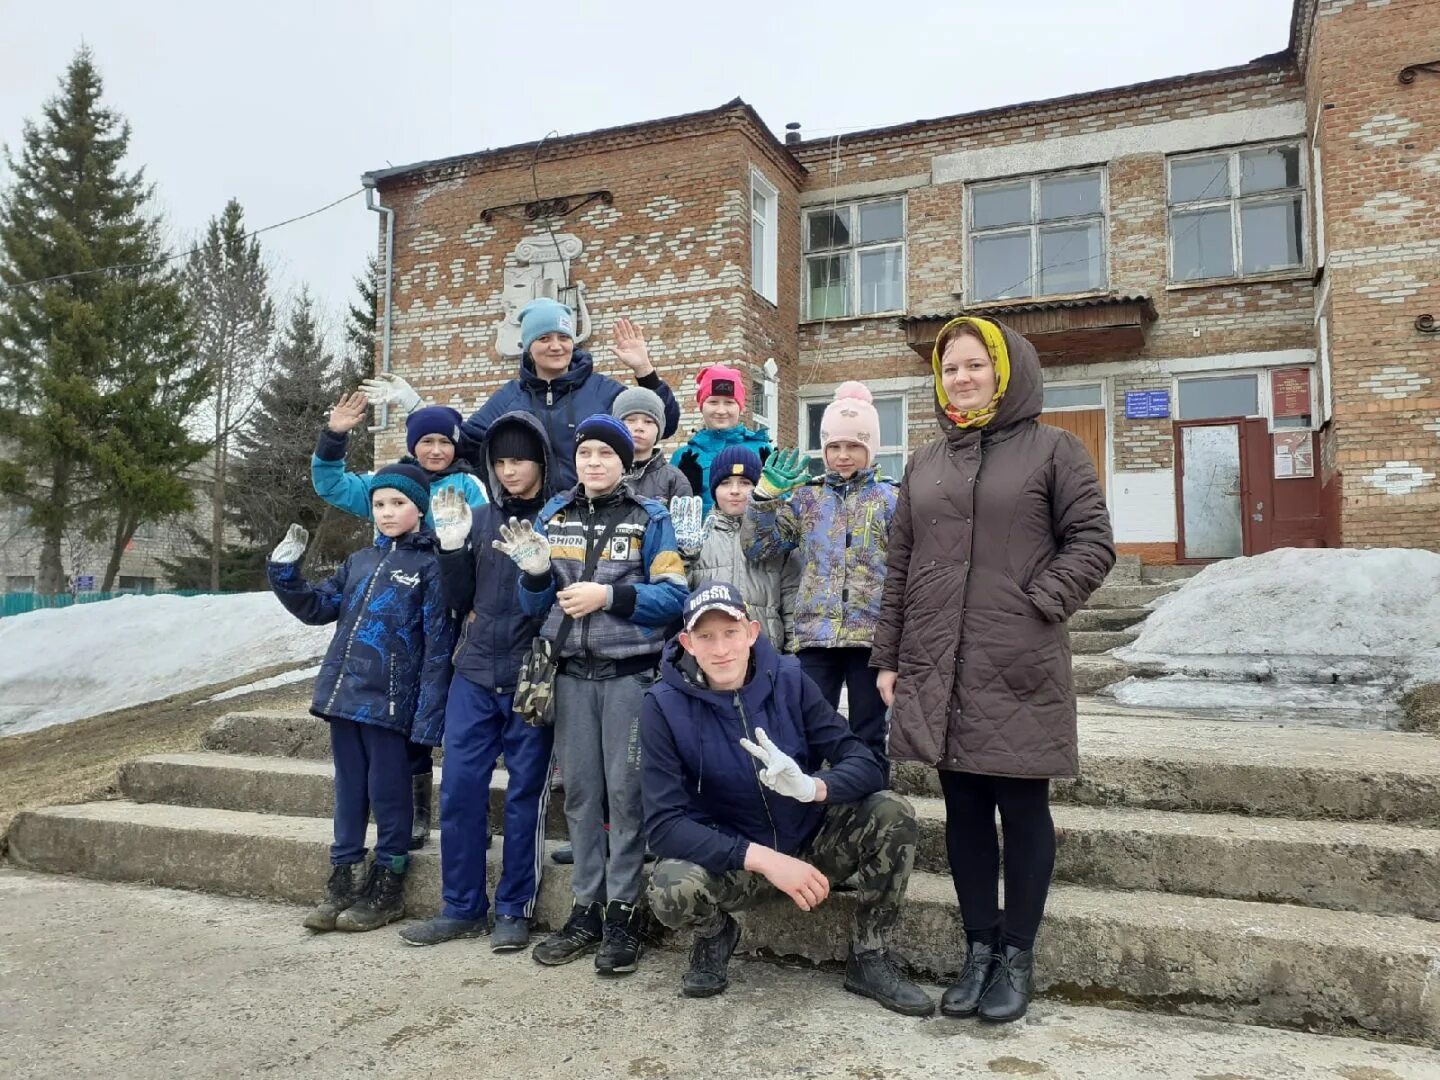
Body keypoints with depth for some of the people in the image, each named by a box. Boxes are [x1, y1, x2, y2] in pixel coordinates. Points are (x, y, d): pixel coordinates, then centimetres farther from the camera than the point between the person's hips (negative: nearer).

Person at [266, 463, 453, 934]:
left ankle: (387, 887, 19)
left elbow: (438, 647, -11)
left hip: (389, 702, -6)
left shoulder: (430, 568, -7)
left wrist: (428, 717, -15)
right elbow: (318, 608, 20)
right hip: (344, 695, 6)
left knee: (387, 792, 5)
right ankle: (342, 881, 25)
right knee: (348, 789, 14)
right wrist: (285, 573, 5)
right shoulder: (359, 562, 13)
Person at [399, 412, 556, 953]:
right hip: (474, 673, 4)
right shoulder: (481, 517, 12)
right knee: (459, 788, 5)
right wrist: (451, 547, -4)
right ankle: (461, 907, 19)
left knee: (525, 792, 4)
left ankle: (514, 910, 17)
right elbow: (459, 599, 10)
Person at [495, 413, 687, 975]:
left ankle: (624, 912, 10)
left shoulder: (649, 518, 0)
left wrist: (607, 596, -18)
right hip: (572, 672, 4)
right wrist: (535, 574, -11)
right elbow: (535, 607, 10)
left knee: (626, 791, -2)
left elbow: (672, 595, -8)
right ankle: (587, 908, 19)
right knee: (579, 792, 8)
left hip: (630, 674, -3)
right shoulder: (552, 516, 10)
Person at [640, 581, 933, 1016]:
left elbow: (866, 765, -14)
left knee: (893, 813, -22)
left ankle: (868, 958, 0)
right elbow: (664, 825, -21)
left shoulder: (789, 680, -11)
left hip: (812, 845, 2)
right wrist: (765, 859, -33)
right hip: (731, 859, -2)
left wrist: (812, 787, -38)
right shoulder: (665, 707, -16)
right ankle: (716, 936, 5)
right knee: (671, 889, -33)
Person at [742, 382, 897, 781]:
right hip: (817, 633, 2)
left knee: (868, 737, 7)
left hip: (871, 634, -2)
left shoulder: (889, 498, 4)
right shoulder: (806, 497, 11)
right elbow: (755, 547, 7)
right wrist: (767, 494, -3)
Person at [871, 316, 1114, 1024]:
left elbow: (1091, 544, -2)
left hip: (1019, 669, -4)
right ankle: (979, 947, 23)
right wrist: (888, 657, 9)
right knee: (964, 808, 10)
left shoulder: (1053, 449, 2)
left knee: (1021, 807, 5)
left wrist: (1036, 604, -14)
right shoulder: (925, 463, 15)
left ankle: (1017, 955, 20)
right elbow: (900, 568, 14)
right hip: (937, 670, 4)